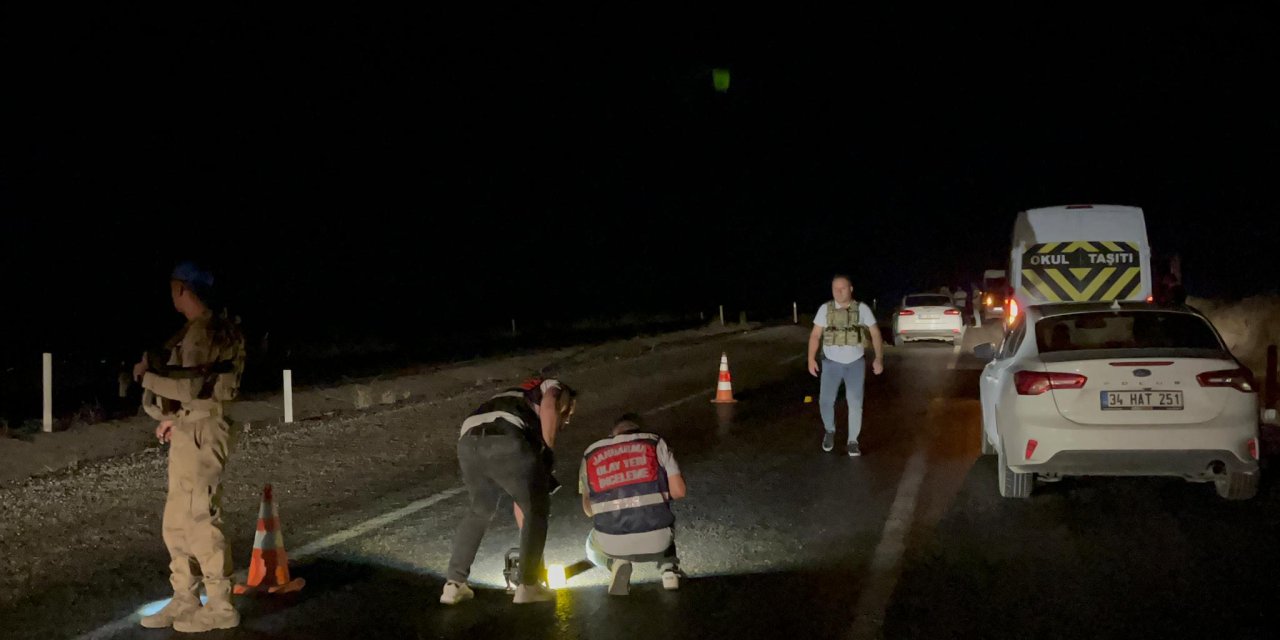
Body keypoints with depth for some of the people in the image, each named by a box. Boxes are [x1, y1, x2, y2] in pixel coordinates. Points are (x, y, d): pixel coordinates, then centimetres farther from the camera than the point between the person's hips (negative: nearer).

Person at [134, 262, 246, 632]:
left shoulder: (205, 331, -16)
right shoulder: (194, 331, 16)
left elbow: (191, 386, -21)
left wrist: (148, 375, -9)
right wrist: (173, 418, 12)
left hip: (200, 432, -10)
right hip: (186, 432, 10)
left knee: (200, 519, -7)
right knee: (176, 521, 13)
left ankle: (220, 607, 0)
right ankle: (185, 601, 20)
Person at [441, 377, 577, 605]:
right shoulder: (555, 389, 29)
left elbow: (519, 497, 44)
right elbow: (548, 409, -2)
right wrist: (548, 453, 11)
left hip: (468, 442, 7)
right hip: (505, 441, -7)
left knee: (480, 511, 28)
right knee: (537, 509, 13)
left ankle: (454, 584, 25)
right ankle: (528, 585, 12)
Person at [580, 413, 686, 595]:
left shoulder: (591, 454, 14)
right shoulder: (655, 442, 8)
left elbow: (588, 510, 17)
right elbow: (679, 491, 2)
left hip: (611, 545, 0)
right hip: (655, 542, 0)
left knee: (593, 550, 38)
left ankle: (615, 564, 5)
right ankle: (669, 569, 12)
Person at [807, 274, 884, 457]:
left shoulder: (862, 308, -3)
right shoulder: (825, 309, -1)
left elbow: (875, 333, -2)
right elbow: (815, 335, 0)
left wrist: (879, 358, -10)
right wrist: (811, 359, -9)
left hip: (855, 363, 0)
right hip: (832, 363, 0)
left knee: (855, 403, 0)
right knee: (825, 401, -4)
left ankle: (852, 441, 13)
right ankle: (830, 431, 24)